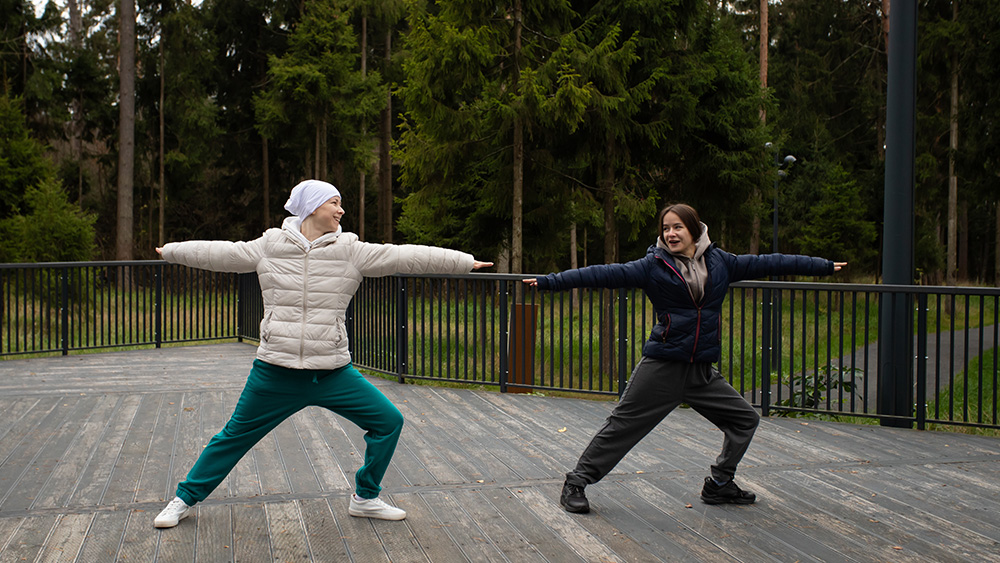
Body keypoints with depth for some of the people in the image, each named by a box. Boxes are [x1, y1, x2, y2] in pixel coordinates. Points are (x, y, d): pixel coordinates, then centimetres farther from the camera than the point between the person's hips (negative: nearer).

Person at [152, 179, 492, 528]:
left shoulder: (350, 250, -1)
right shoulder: (270, 246, -1)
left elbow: (404, 257, -5)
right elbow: (221, 253, 10)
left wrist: (465, 262, -8)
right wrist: (170, 251, 20)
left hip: (333, 373, 2)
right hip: (276, 372, -1)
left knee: (388, 421, -2)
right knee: (234, 437, 7)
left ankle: (365, 499, 17)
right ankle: (185, 499, 28)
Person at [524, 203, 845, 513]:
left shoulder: (719, 262, 6)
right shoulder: (654, 265, -4)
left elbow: (765, 264, 12)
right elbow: (607, 275, -10)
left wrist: (825, 266, 18)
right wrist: (550, 282, -18)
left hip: (702, 371, 5)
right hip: (662, 368, -5)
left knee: (745, 419, 9)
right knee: (622, 425, -4)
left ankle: (719, 484, 24)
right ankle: (576, 483, 8)